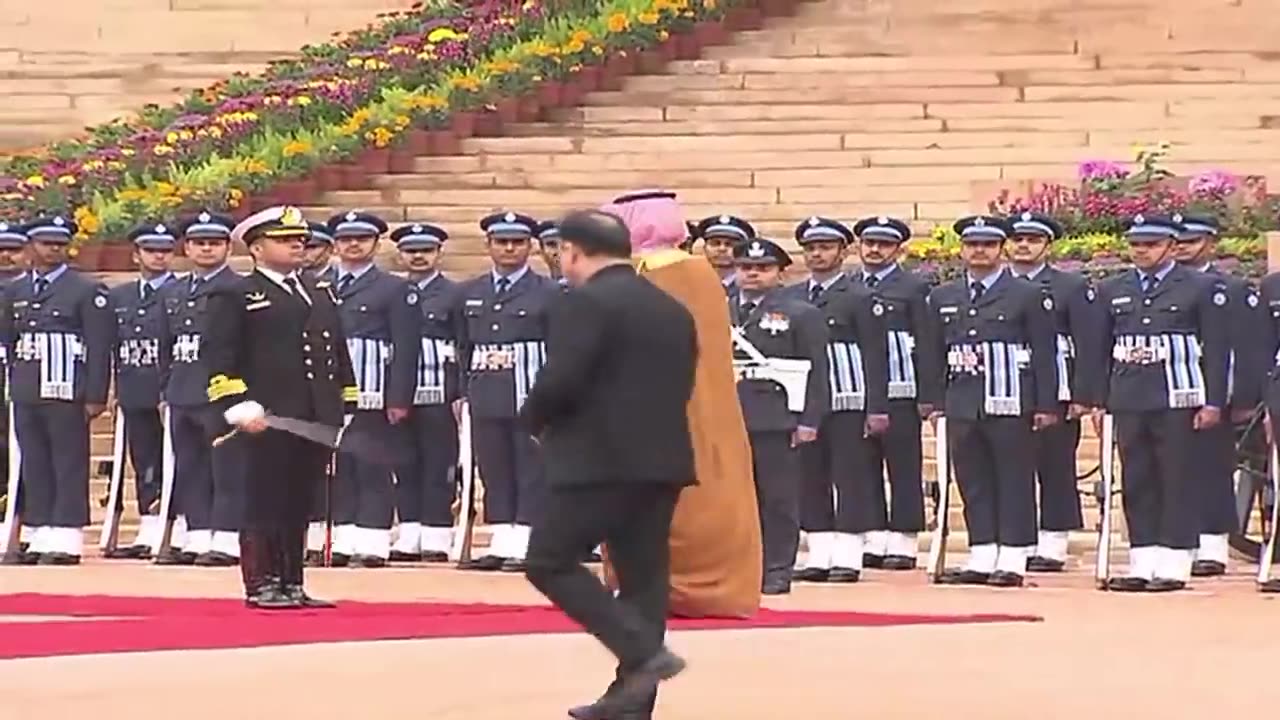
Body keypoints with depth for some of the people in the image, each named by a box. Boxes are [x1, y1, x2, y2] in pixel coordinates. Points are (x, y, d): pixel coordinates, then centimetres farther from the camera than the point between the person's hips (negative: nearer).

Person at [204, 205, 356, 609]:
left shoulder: (321, 295, 22)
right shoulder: (236, 297, 0)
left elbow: (339, 355, 24)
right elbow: (219, 358, -8)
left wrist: (342, 409, 16)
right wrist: (240, 407, -17)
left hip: (315, 421, 6)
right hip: (269, 420, -6)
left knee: (301, 506, 8)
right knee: (266, 503, -4)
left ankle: (292, 584, 13)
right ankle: (261, 585, 0)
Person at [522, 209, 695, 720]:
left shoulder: (583, 302, -10)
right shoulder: (673, 309, 15)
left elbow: (559, 381, -18)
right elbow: (679, 388, 17)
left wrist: (534, 421, 0)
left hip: (599, 461, -8)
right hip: (662, 461, 8)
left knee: (550, 563, -1)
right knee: (643, 575, 10)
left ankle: (643, 652, -13)